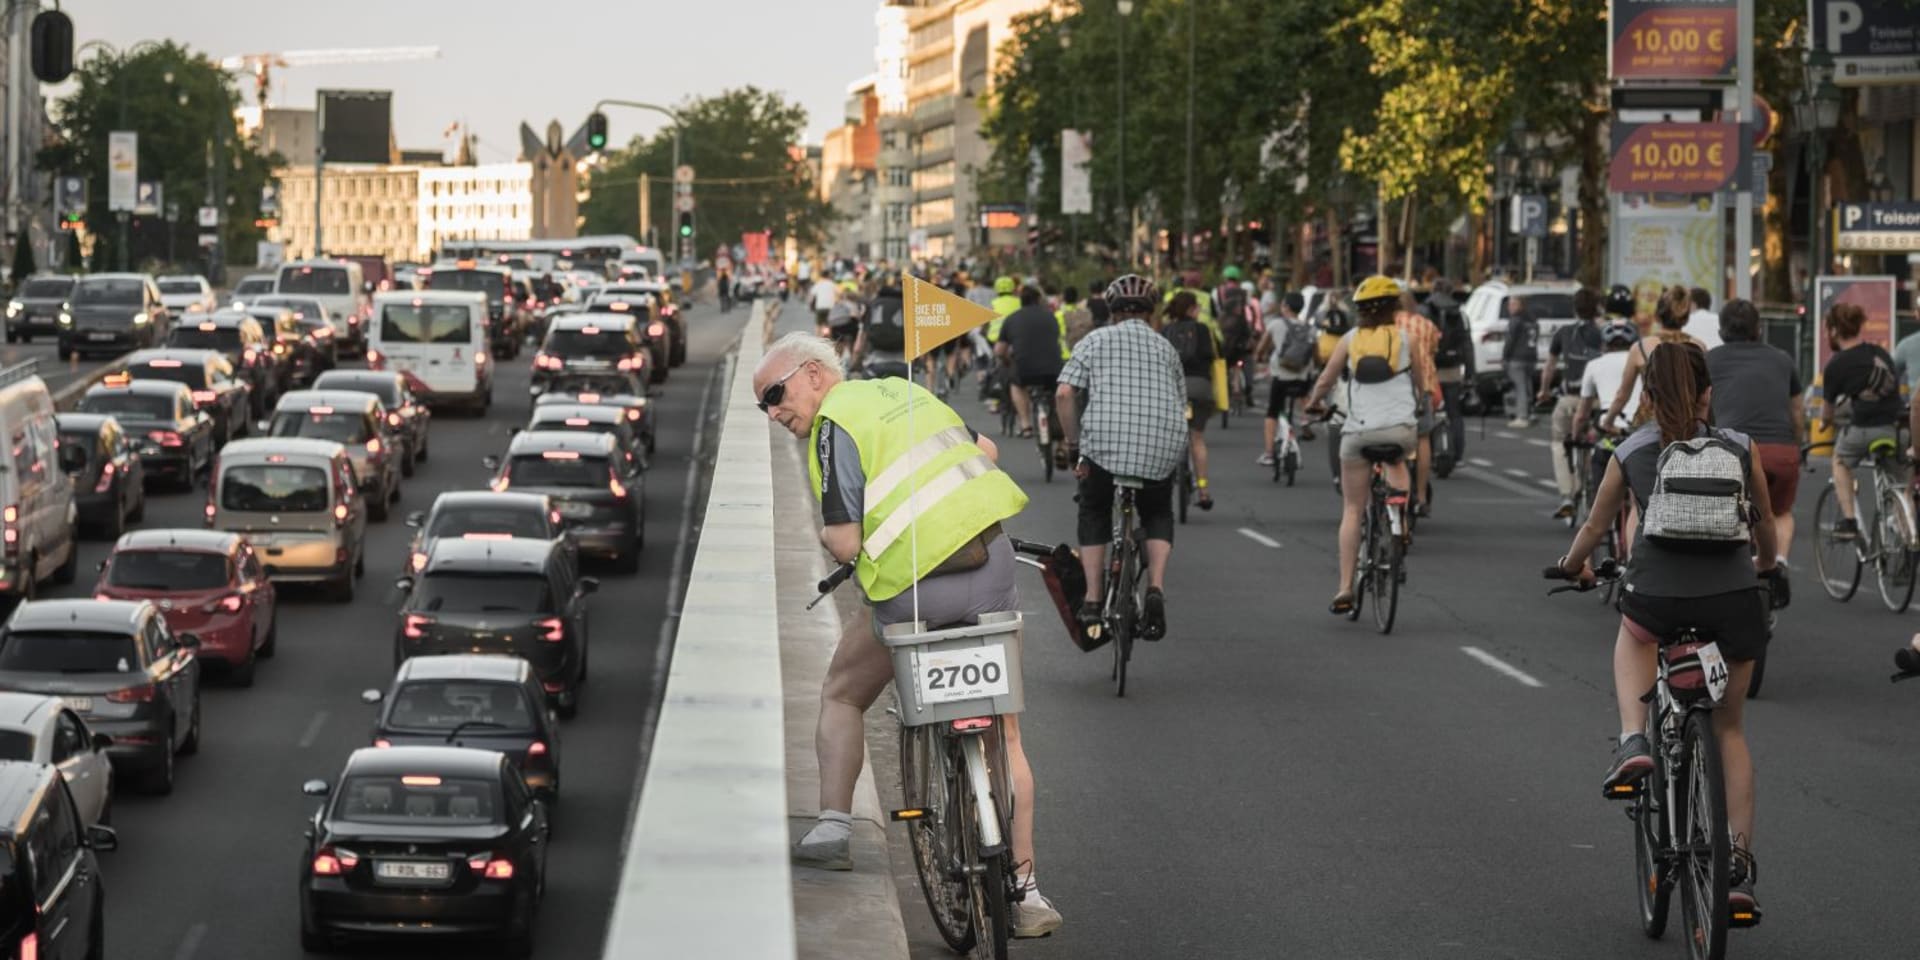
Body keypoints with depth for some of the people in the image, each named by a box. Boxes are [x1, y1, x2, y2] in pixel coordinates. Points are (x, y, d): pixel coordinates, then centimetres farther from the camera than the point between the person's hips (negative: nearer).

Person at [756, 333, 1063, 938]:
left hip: (917, 592, -6)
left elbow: (847, 544, -13)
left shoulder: (834, 425, -7)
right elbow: (983, 451, 27)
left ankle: (833, 829, 12)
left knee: (841, 696, 21)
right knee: (1003, 733, 13)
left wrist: (828, 533, 9)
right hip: (995, 567, 6)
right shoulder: (902, 392, 16)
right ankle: (1025, 891, 11)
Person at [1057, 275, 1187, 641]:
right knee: (1157, 515, 25)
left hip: (1105, 445, -2)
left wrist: (1074, 445, 9)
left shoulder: (1096, 340, 11)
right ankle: (1156, 587, 2)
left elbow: (1064, 395, 1)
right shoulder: (1165, 347, 19)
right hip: (1162, 451, 2)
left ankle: (1092, 601, 14)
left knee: (1093, 514, 22)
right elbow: (1181, 404, 19)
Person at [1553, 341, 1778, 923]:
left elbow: (1595, 528, 19)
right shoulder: (1740, 449, 6)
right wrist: (1765, 565, 42)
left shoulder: (1630, 454, 6)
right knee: (1730, 728, 19)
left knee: (1632, 636, 36)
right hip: (1734, 601, 1)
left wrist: (1572, 566, 40)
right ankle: (1739, 867, 11)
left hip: (1658, 596, -1)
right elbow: (1765, 525, 20)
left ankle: (1633, 741, 10)